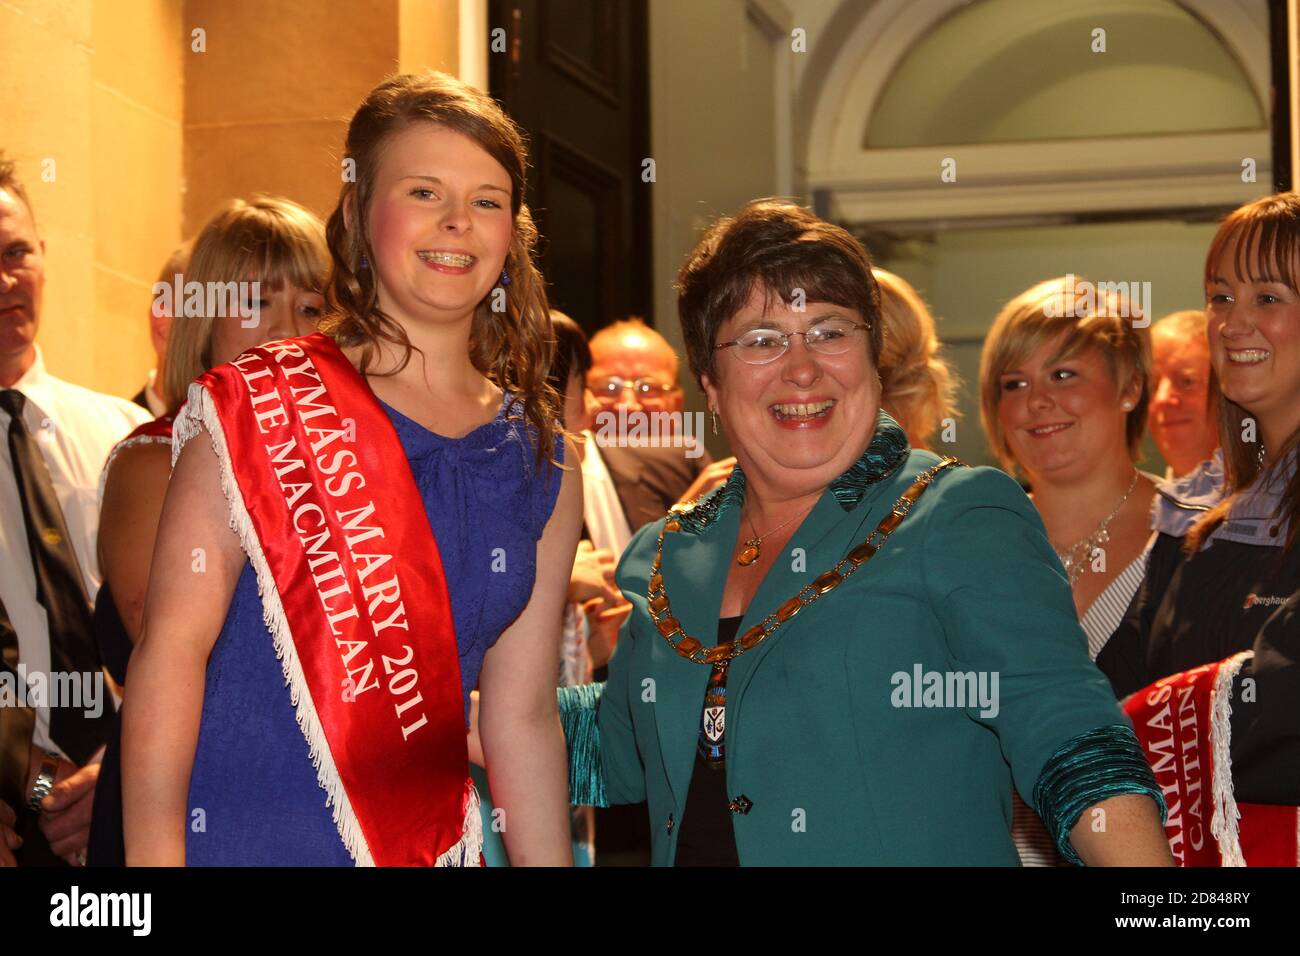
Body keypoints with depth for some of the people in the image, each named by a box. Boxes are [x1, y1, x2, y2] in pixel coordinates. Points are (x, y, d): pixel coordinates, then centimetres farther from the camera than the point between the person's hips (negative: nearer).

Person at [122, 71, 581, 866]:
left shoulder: (543, 466, 5)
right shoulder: (257, 410, -7)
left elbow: (524, 718, 7)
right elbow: (171, 648, -12)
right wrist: (154, 857, -18)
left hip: (428, 846, 4)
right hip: (237, 840, -4)